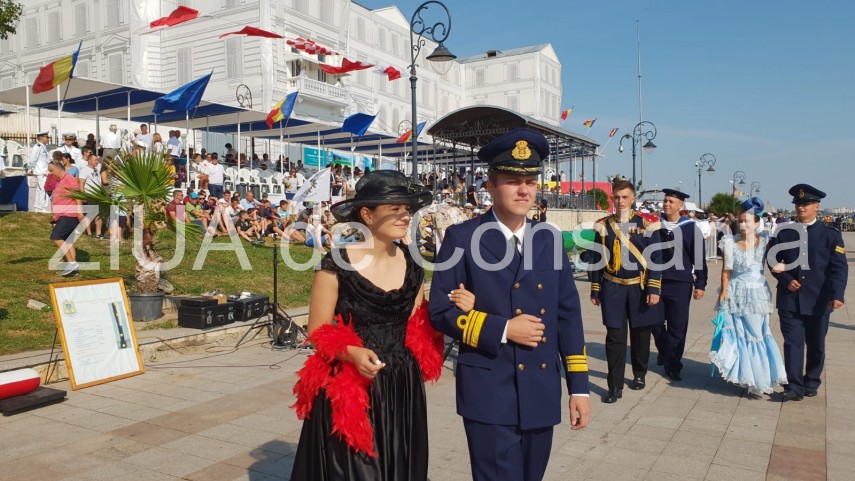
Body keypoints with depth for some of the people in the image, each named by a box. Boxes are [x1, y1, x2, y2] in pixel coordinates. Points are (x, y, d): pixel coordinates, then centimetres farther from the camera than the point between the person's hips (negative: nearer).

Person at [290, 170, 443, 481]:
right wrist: (351, 352, -26)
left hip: (402, 388, 5)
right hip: (348, 390, -4)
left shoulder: (412, 265, 4)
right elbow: (317, 332, -8)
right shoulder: (337, 265, -12)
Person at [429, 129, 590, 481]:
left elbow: (568, 315, 7)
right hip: (489, 393, -5)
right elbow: (440, 311, -8)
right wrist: (502, 329, -17)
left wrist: (578, 386, 5)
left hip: (542, 392, 5)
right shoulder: (462, 238, -6)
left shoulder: (550, 239, 6)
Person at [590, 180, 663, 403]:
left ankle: (639, 374, 34)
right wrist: (595, 290, 5)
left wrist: (654, 290, -10)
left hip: (640, 288, 0)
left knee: (640, 334, 13)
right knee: (615, 337, -2)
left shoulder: (646, 225, -3)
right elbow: (597, 260, 5)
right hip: (613, 289, 0)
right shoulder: (603, 226, 1)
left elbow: (655, 259, -4)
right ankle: (615, 386, 3)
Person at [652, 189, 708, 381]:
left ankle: (672, 365, 16)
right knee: (656, 323, 10)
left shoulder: (691, 228, -3)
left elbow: (699, 257, -1)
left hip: (680, 284, -2)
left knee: (677, 327, 2)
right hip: (657, 281, 2)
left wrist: (700, 284, -3)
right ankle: (664, 352, 37)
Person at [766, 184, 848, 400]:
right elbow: (773, 261, 8)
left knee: (816, 345, 12)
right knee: (792, 342, -3)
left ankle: (811, 383, 28)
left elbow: (839, 267, -6)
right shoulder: (783, 232, 5)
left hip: (818, 301, 0)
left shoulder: (830, 234, 0)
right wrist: (787, 280, -9)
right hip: (790, 299, 0)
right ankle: (795, 386, -1)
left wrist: (837, 295, -18)